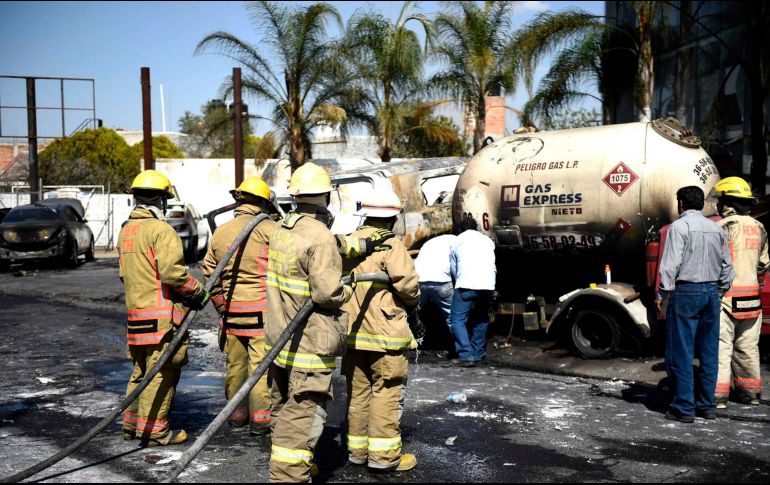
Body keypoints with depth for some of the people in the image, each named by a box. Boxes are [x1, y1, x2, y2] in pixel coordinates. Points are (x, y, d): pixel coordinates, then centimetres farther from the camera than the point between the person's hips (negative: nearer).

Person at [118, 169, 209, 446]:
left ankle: (132, 423, 27)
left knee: (142, 370, 19)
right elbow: (172, 272, -21)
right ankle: (153, 431, 2)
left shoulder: (126, 230, 15)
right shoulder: (160, 229, -14)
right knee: (162, 372, -2)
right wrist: (198, 291, -9)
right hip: (162, 313, -9)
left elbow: (124, 273, 19)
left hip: (136, 310, 9)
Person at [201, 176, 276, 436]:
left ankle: (237, 414, 25)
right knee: (261, 363, 1)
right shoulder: (267, 229, -8)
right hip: (262, 309, -5)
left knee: (235, 363, 14)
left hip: (231, 309, 5)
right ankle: (260, 417, 4)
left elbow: (209, 273, 14)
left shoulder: (220, 232, 10)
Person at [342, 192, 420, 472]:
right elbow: (407, 283, -20)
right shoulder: (390, 245, -13)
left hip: (353, 332, 7)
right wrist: (412, 304, -1)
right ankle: (383, 455, 5)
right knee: (387, 392, 2)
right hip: (385, 333, -6)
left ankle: (357, 450, 22)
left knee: (358, 391, 14)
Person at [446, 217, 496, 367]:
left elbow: (453, 268, 21)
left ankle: (466, 355, -14)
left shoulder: (457, 241, 19)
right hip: (487, 284, 4)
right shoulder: (487, 240, 25)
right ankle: (478, 352, 22)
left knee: (457, 320, -2)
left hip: (466, 284, -4)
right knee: (481, 318, 23)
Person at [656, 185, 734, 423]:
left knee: (681, 352, -2)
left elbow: (671, 263, -14)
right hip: (711, 292, 7)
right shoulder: (716, 228, 12)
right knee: (709, 352, 12)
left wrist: (662, 293, -9)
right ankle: (707, 405, 17)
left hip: (686, 292, -7)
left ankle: (684, 408, 0)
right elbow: (727, 266, 15)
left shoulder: (679, 226, -8)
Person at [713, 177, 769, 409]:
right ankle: (750, 391, 25)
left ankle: (718, 394, -4)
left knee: (721, 346, -4)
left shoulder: (725, 227, -13)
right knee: (747, 347, 16)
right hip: (751, 297, 7)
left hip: (726, 296, -7)